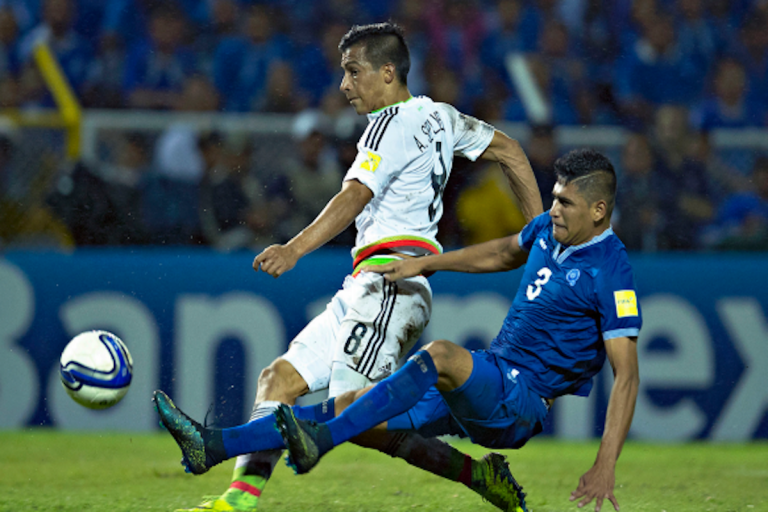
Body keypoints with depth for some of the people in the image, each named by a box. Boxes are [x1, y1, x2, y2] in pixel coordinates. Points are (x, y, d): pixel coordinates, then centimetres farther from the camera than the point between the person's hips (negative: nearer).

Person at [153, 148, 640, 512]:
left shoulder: (610, 273, -16)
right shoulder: (549, 229, 9)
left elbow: (627, 375, -18)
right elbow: (505, 252, 32)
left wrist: (606, 467, -25)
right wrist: (424, 264, 28)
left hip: (521, 403, -8)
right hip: (484, 385, 8)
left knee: (440, 355, -36)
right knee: (350, 406, 0)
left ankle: (319, 442, -40)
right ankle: (212, 446, -5)